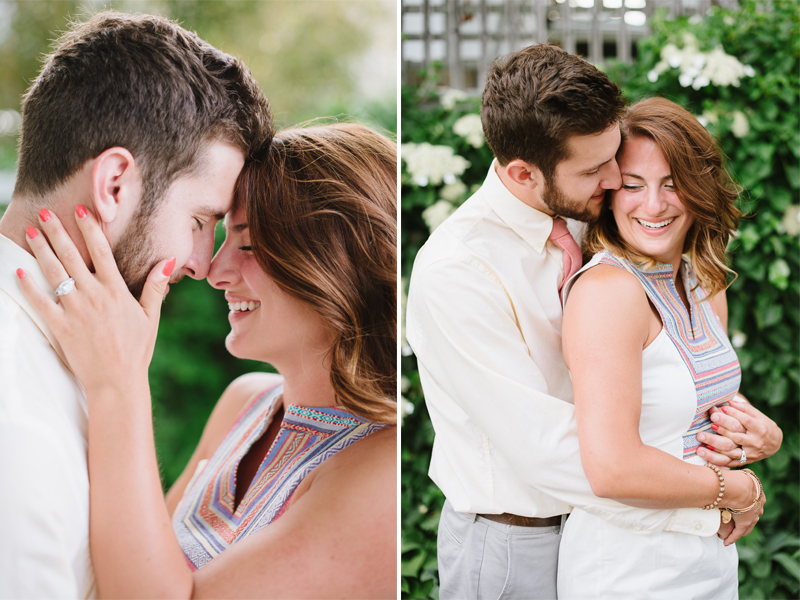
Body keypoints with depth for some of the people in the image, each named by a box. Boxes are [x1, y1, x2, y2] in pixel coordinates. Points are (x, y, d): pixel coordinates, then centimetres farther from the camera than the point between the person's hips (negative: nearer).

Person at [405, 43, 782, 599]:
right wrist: (709, 510, -24)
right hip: (512, 546, -6)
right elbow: (544, 449, -28)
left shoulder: (581, 220, -5)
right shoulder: (453, 275, -26)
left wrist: (739, 413, -16)